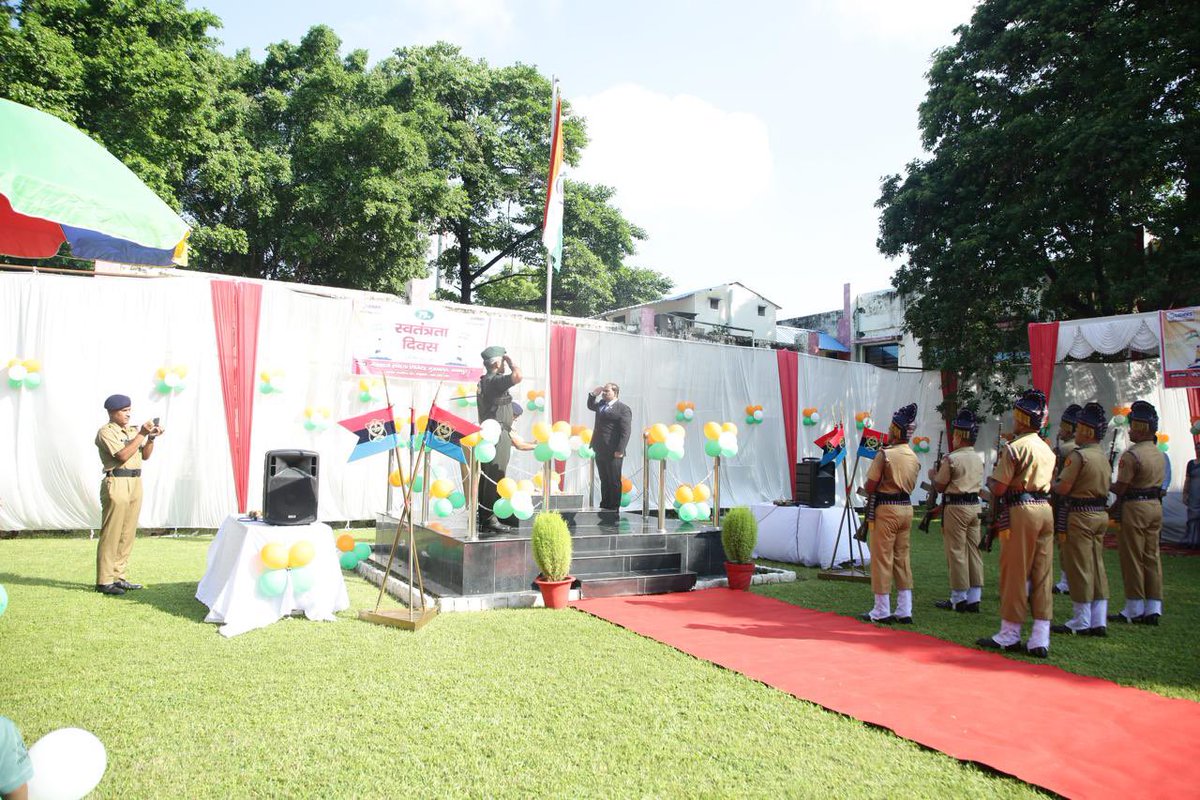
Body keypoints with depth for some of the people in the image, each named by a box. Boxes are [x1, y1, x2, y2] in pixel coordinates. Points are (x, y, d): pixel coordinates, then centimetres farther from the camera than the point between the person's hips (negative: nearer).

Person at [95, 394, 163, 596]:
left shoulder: (132, 431, 17)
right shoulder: (106, 432, -5)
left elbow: (145, 455, 14)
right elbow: (123, 455, -16)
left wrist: (151, 437, 0)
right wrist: (141, 434, -15)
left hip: (135, 483, 7)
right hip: (116, 484, -7)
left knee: (128, 534, 9)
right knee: (111, 534, -5)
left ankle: (118, 577, 16)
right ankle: (104, 581, -1)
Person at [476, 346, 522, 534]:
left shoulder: (484, 381, 17)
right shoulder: (494, 381, -16)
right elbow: (517, 376, -33)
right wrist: (510, 361, -13)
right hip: (498, 434, -10)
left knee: (487, 476, 11)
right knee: (495, 478, -9)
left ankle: (483, 516, 16)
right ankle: (489, 518, -8)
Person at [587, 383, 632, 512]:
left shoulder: (623, 409, -11)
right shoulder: (601, 404, 14)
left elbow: (625, 432, -16)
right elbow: (590, 405, 36)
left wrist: (620, 450, -22)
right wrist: (593, 394, 16)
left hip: (613, 452, -8)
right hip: (600, 450, 8)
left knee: (614, 481, 2)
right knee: (604, 480, 15)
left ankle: (614, 507, 9)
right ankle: (604, 505, 24)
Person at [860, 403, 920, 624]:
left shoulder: (885, 454, -14)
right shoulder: (914, 457, 8)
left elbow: (870, 486, -13)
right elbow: (908, 486, 13)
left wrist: (868, 491, 7)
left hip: (886, 509, -7)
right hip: (906, 508, 7)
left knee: (882, 558, 1)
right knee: (902, 559, 12)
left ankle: (882, 611, 6)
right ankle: (904, 611, 14)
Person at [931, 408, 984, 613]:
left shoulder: (952, 459, -14)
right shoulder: (979, 458, 9)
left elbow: (939, 487, -9)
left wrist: (933, 475, 12)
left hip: (956, 507, -7)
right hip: (975, 506, 7)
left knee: (956, 552, 0)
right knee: (973, 551, 9)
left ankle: (958, 599, 5)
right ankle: (974, 598, 13)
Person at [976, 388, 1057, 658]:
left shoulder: (1014, 448, -11)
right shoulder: (1048, 449, 14)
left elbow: (999, 488, -13)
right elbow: (1046, 482, 18)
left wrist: (990, 481, 7)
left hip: (1021, 512, -7)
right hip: (1046, 511, 7)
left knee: (1014, 574, 2)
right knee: (1042, 575, 7)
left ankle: (1009, 635, 11)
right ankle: (1040, 640, 8)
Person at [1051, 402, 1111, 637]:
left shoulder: (1078, 455, -17)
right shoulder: (1103, 457, 10)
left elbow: (1063, 488, -20)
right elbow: (1104, 486, 17)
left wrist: (1052, 482, 1)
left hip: (1079, 516, -8)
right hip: (1101, 514, 8)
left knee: (1078, 568, 0)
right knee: (1097, 567, 11)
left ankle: (1081, 622, 6)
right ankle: (1099, 621, 14)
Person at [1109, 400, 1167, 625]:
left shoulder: (1131, 455, -17)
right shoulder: (1160, 454, 10)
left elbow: (1120, 488, -18)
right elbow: (1154, 482, 14)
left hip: (1135, 508, -8)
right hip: (1156, 506, 8)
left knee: (1132, 559, 0)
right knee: (1152, 557, 10)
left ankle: (1134, 610, 6)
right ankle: (1153, 609, 13)